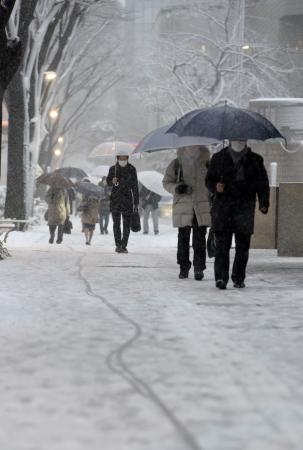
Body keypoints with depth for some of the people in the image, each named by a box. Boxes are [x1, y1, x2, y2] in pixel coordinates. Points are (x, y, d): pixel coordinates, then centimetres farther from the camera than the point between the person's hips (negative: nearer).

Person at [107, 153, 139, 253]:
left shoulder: (132, 169, 1)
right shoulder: (113, 169, 2)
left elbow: (135, 186, 4)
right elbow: (108, 182, 14)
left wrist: (136, 202, 2)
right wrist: (112, 182, -11)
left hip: (127, 199, 0)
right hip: (115, 199, 0)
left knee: (127, 224, -2)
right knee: (116, 223, 0)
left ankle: (124, 246, 4)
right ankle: (118, 245, 5)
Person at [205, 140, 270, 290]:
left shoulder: (255, 160, 12)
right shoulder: (218, 158, 14)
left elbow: (262, 183, 8)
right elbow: (209, 180, 16)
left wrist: (264, 203, -5)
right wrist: (215, 186, -8)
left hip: (245, 206, 1)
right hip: (223, 206, 0)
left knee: (242, 245, 1)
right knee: (222, 243, -11)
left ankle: (238, 278, 11)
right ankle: (221, 277, -15)